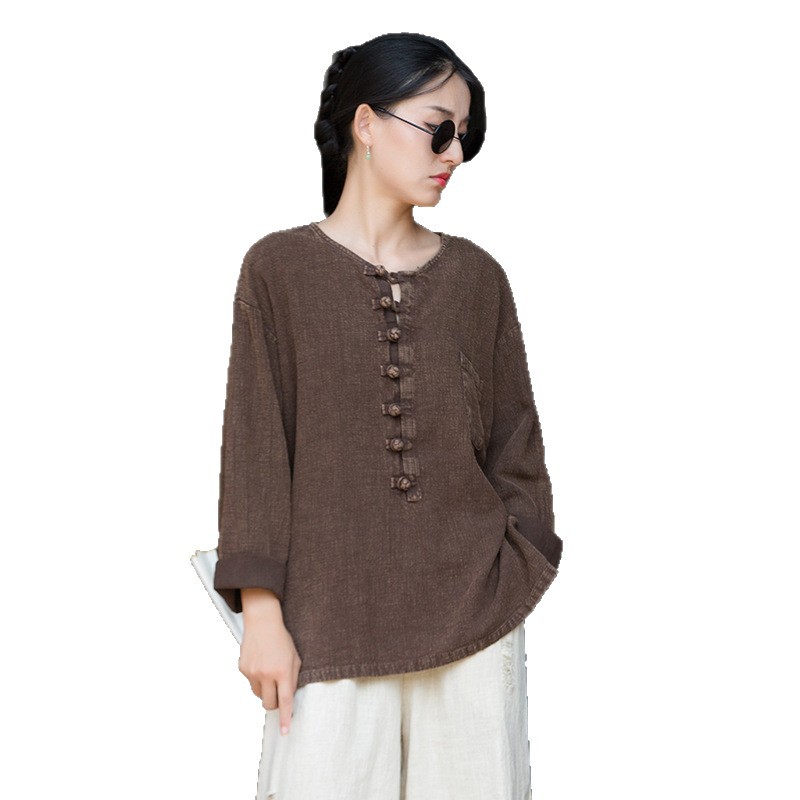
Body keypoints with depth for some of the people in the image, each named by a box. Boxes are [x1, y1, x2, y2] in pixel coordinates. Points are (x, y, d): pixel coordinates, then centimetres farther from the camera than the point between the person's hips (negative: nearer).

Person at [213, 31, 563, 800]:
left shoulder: (478, 277, 5)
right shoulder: (279, 268, -1)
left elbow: (515, 445, 10)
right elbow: (255, 446, -3)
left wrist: (515, 586, 5)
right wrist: (262, 611, -7)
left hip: (476, 618, 2)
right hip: (332, 618, -2)